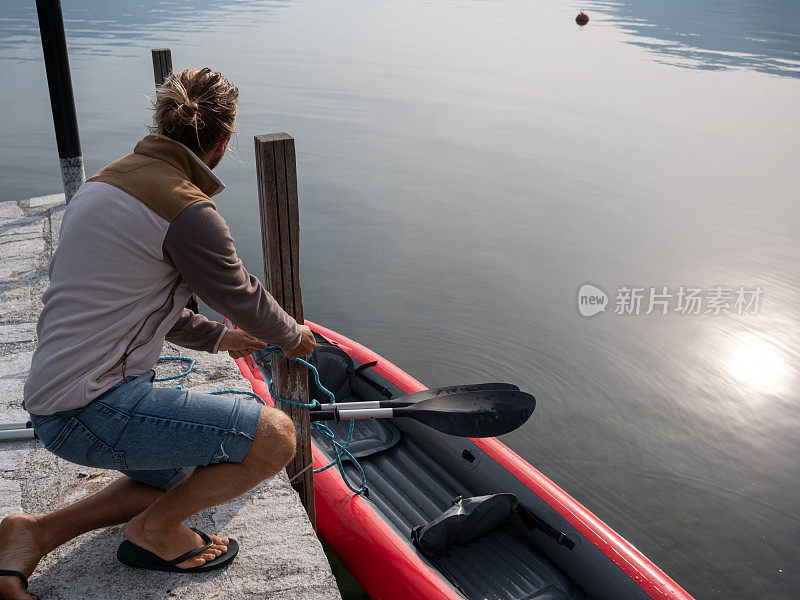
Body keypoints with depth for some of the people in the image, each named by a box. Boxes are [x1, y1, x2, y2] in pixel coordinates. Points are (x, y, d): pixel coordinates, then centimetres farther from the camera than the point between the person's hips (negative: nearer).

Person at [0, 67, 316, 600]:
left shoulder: (109, 178, 12)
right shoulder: (187, 210, -19)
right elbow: (244, 299, -5)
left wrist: (217, 337, 32)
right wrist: (292, 337, 17)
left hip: (55, 393, 10)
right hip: (96, 410, -10)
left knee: (185, 481, 27)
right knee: (276, 436, -13)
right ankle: (157, 529, 7)